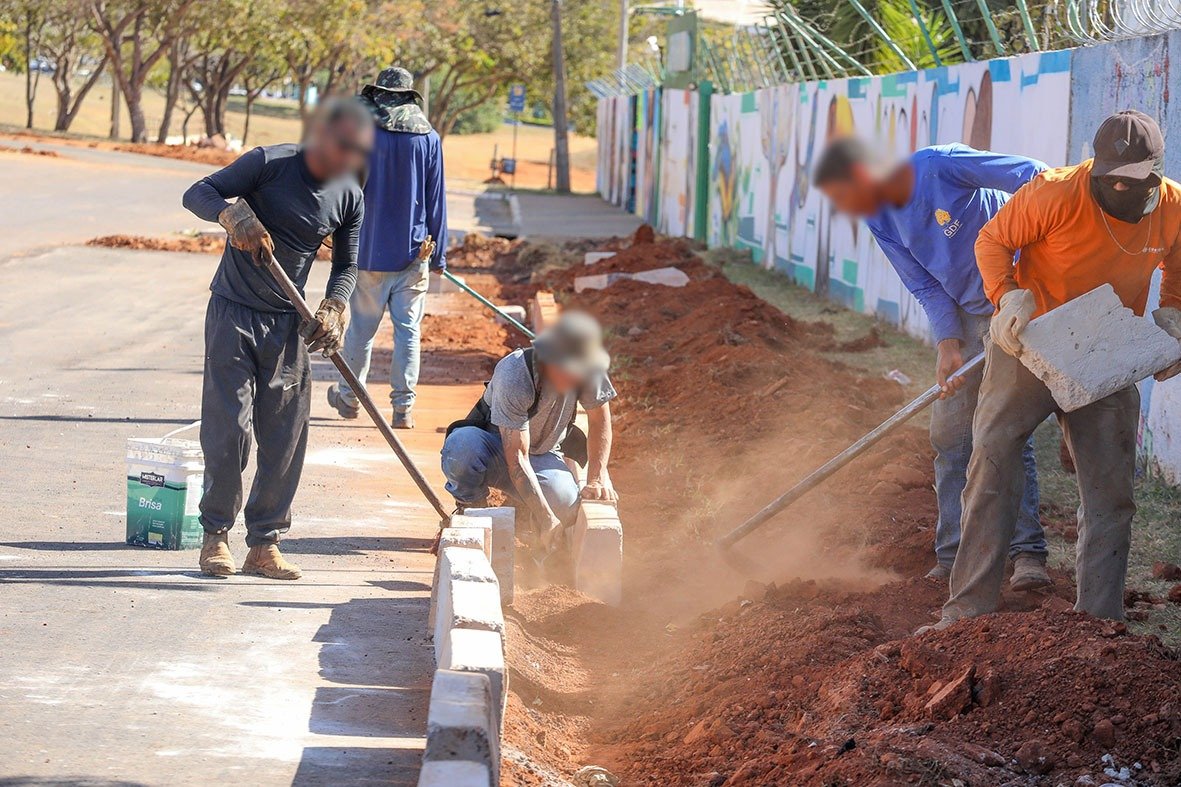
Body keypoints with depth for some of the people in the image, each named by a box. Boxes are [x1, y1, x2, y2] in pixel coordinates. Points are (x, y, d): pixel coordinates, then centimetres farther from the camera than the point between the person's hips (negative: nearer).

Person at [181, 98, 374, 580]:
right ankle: (216, 534, 10)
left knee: (286, 439, 2)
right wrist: (234, 215, -31)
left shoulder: (350, 199, 0)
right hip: (233, 314, -4)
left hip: (288, 324, 4)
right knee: (228, 429, -5)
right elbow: (197, 194, -11)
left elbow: (346, 266, 12)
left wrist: (333, 309, -7)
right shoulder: (269, 164, -13)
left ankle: (265, 544, 11)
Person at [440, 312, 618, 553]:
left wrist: (597, 479, -17)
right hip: (496, 447, -4)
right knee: (462, 447, -40)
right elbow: (516, 458, -35)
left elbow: (600, 420, -4)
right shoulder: (514, 377, -33)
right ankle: (472, 506, -8)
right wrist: (545, 520, -41)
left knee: (565, 503, -31)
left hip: (542, 455, 4)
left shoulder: (584, 368, -20)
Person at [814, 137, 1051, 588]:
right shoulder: (881, 220, 2)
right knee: (949, 436, 6)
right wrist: (948, 345, -14)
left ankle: (1027, 553, -8)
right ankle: (952, 556, 13)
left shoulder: (939, 166, -21)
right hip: (963, 318, 8)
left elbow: (1037, 179, -21)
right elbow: (926, 288, 1)